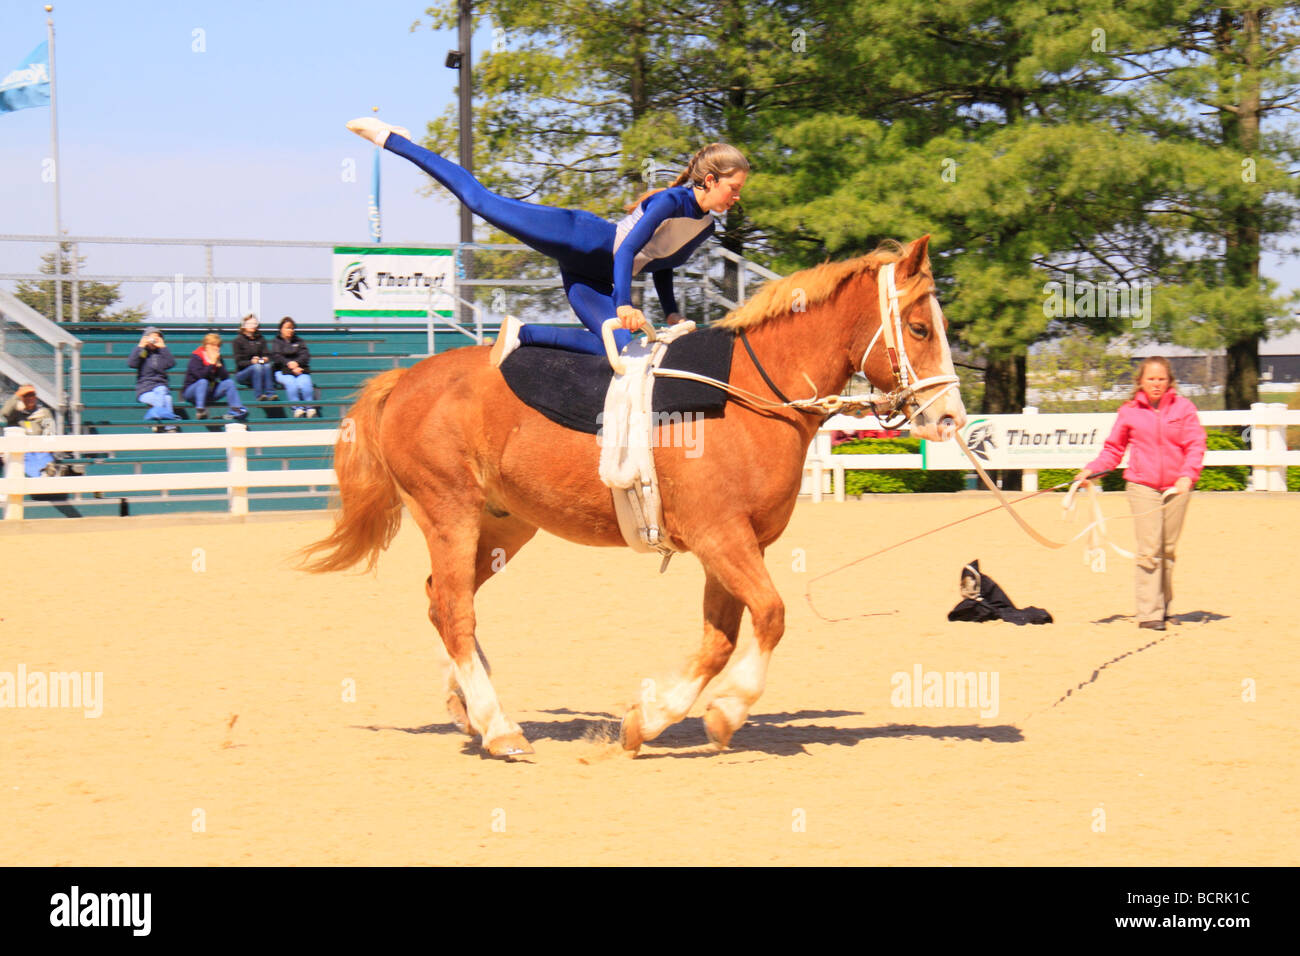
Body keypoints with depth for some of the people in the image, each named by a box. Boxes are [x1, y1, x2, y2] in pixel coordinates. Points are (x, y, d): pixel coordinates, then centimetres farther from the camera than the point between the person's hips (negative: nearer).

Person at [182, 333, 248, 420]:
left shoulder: (217, 358, 6)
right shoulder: (196, 357, -11)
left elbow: (225, 378, -3)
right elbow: (200, 375, -27)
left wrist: (218, 364, -14)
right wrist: (212, 363, -22)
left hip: (210, 391, 5)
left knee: (229, 382, -13)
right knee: (203, 382, -36)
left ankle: (236, 409, -27)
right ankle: (200, 411, -49)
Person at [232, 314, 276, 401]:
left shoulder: (260, 339, 15)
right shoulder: (238, 340, 1)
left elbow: (266, 355, 10)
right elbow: (239, 362, -6)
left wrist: (265, 359, -15)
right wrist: (251, 362, -24)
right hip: (241, 373, -3)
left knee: (267, 366, -30)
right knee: (257, 367, -34)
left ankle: (270, 394, -39)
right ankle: (259, 395, -42)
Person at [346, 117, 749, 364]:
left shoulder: (705, 227, 12)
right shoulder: (672, 201, -14)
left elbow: (661, 268, 26)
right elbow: (627, 248, -23)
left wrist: (672, 315, 15)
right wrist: (623, 304, -32)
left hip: (589, 280, 8)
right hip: (580, 239, -8)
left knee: (618, 347, -15)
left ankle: (523, 333, -7)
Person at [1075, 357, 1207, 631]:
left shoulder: (1183, 407, 5)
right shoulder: (1130, 411, 6)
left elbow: (1196, 445, 0)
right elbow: (1114, 449, 11)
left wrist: (1187, 475, -16)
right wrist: (1091, 469, -4)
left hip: (1176, 486, 1)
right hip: (1142, 487, -1)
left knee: (1168, 549, 6)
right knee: (1149, 549, -11)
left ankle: (1163, 606, 21)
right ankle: (1149, 613, -13)